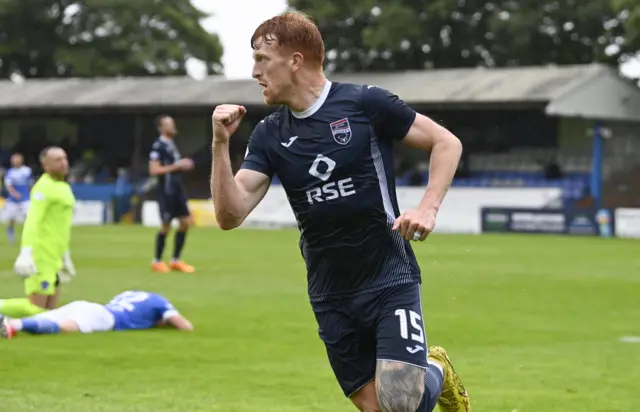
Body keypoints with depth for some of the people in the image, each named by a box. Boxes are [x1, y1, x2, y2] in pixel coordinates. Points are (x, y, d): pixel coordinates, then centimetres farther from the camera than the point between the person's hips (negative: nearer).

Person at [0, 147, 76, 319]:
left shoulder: (64, 188, 19)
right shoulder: (44, 188, -11)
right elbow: (32, 222, -22)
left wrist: (66, 256, 28)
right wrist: (26, 252, -31)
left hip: (53, 259, 9)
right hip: (40, 256, -9)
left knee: (50, 308, 5)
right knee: (36, 308, -13)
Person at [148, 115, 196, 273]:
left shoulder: (171, 144, 16)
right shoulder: (158, 146, -13)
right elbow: (154, 170, -19)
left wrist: (183, 165, 12)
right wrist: (176, 166, -20)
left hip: (177, 190, 9)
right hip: (166, 190, -9)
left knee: (186, 221, 6)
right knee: (166, 226, -3)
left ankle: (176, 261, 14)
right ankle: (157, 262, 12)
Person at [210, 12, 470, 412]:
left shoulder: (365, 103, -8)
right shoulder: (269, 136, 3)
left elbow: (447, 143, 0)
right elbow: (231, 214, -5)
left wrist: (428, 208, -13)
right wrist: (221, 143, -14)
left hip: (389, 278, -4)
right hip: (330, 295, 4)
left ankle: (438, 375, 17)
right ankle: (429, 372, 34)